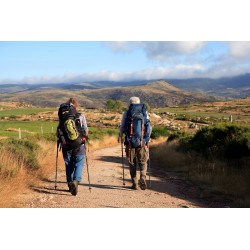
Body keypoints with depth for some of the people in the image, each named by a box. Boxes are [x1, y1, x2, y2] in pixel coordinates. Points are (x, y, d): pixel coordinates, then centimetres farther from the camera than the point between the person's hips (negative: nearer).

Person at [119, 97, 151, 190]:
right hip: (143, 142, 1)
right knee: (143, 162, 9)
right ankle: (143, 177, -16)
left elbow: (122, 127, 5)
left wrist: (121, 135, 27)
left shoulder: (126, 113, 2)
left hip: (130, 142, 0)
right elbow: (149, 128, 9)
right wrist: (148, 137, 28)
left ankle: (135, 184, 11)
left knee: (132, 163, 11)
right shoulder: (145, 113, 6)